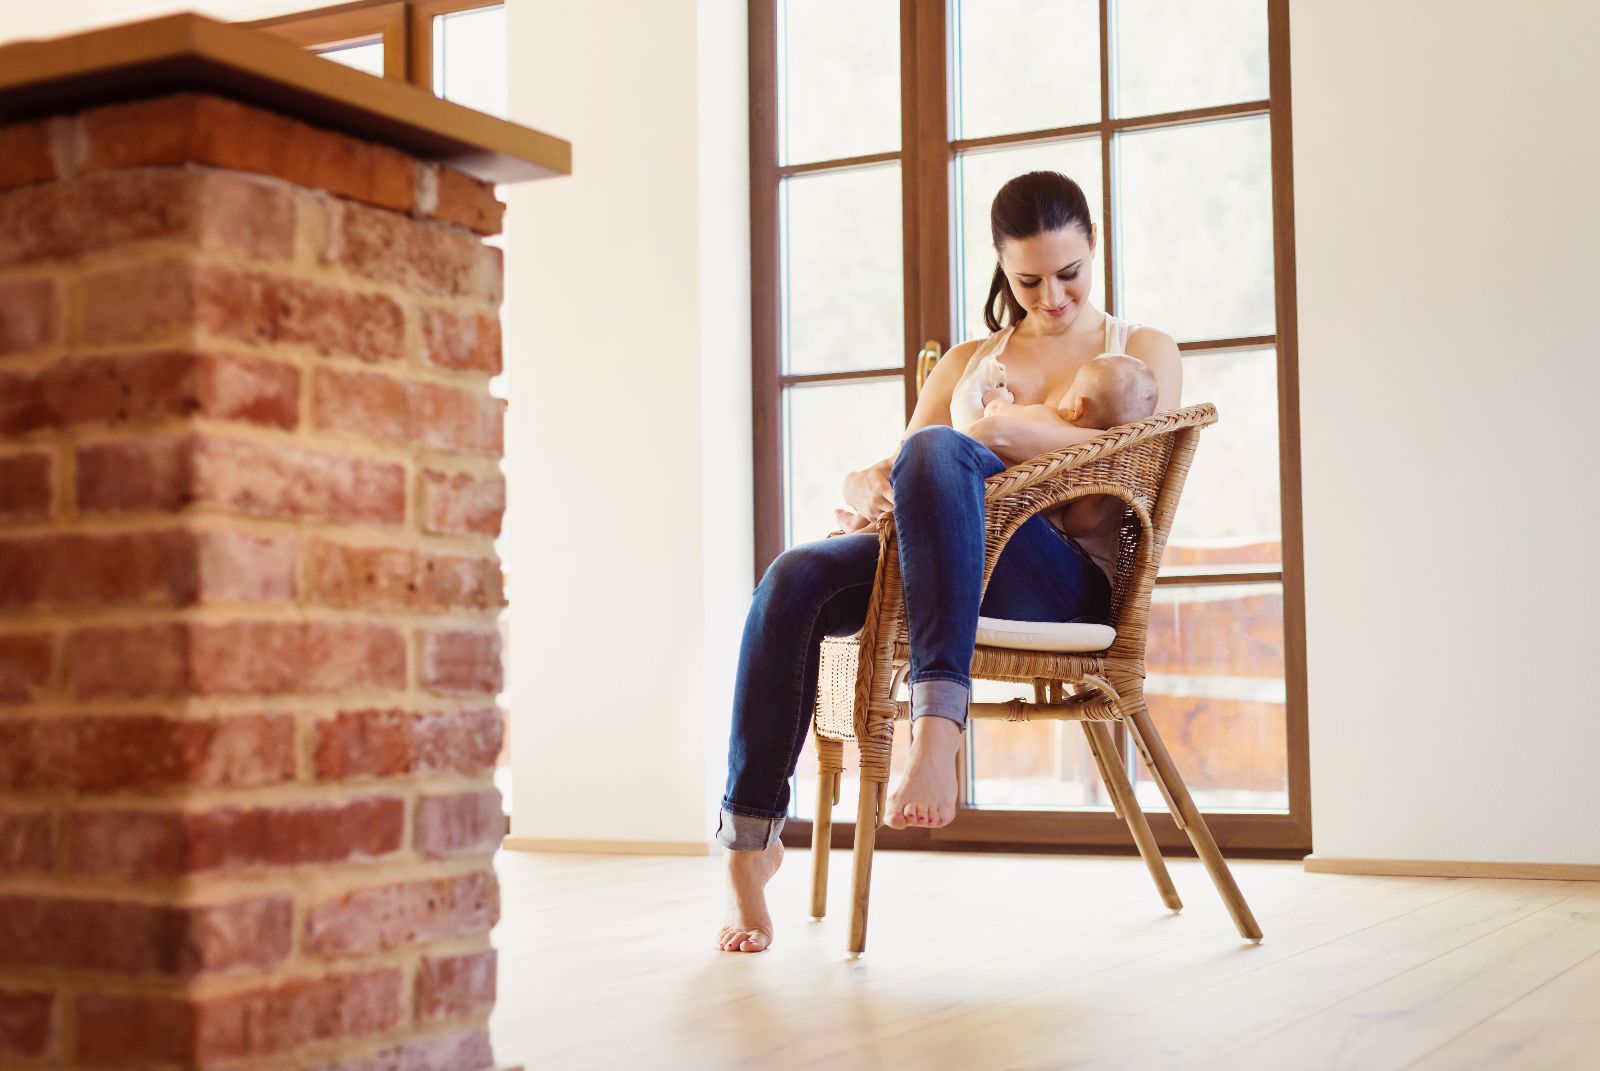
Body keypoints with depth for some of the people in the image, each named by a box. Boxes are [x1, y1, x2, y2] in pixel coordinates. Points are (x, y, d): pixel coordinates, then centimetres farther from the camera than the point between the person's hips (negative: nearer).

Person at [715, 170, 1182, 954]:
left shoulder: (1143, 353, 18)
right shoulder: (968, 361, 28)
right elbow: (896, 467, 17)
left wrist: (1008, 431, -13)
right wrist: (864, 485, -8)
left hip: (1070, 581, -4)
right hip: (948, 564, 4)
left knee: (938, 450, -35)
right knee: (795, 580, -28)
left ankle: (937, 723, -48)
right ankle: (750, 842, -21)